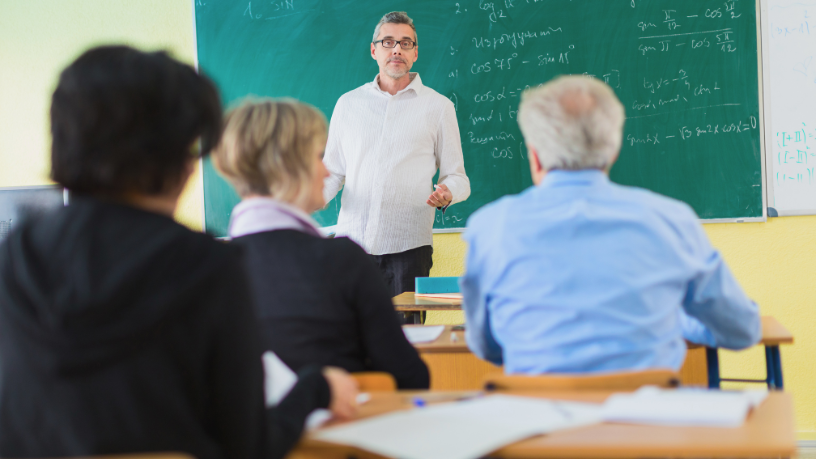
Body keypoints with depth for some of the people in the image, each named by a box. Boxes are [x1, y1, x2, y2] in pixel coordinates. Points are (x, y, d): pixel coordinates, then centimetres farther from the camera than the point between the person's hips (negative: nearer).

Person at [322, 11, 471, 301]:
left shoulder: (438, 106, 8)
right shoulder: (348, 104, 14)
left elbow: (457, 177, 8)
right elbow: (334, 172, 17)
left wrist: (446, 193, -15)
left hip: (408, 246, -1)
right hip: (352, 242, 2)